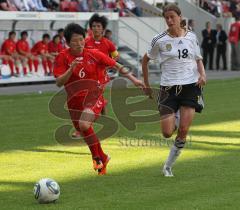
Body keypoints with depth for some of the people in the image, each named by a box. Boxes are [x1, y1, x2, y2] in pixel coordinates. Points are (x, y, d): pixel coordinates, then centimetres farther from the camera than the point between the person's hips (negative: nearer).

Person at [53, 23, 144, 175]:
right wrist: (71, 69, -26)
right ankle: (102, 158, 35)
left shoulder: (93, 54, -3)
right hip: (75, 100, 3)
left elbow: (115, 65, 7)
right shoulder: (62, 58, -4)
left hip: (94, 95, -3)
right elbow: (59, 82, -11)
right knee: (86, 133, 10)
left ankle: (97, 156, -6)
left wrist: (133, 79, 5)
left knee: (84, 125, -27)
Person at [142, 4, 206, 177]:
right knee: (167, 133, -8)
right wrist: (146, 85, 11)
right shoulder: (160, 40, -3)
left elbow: (198, 59, 16)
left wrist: (202, 74, -4)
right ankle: (174, 119, 30)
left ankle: (168, 166, 10)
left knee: (183, 131, -9)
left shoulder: (191, 36, 4)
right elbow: (145, 60, 11)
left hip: (191, 86, 1)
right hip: (169, 88, -1)